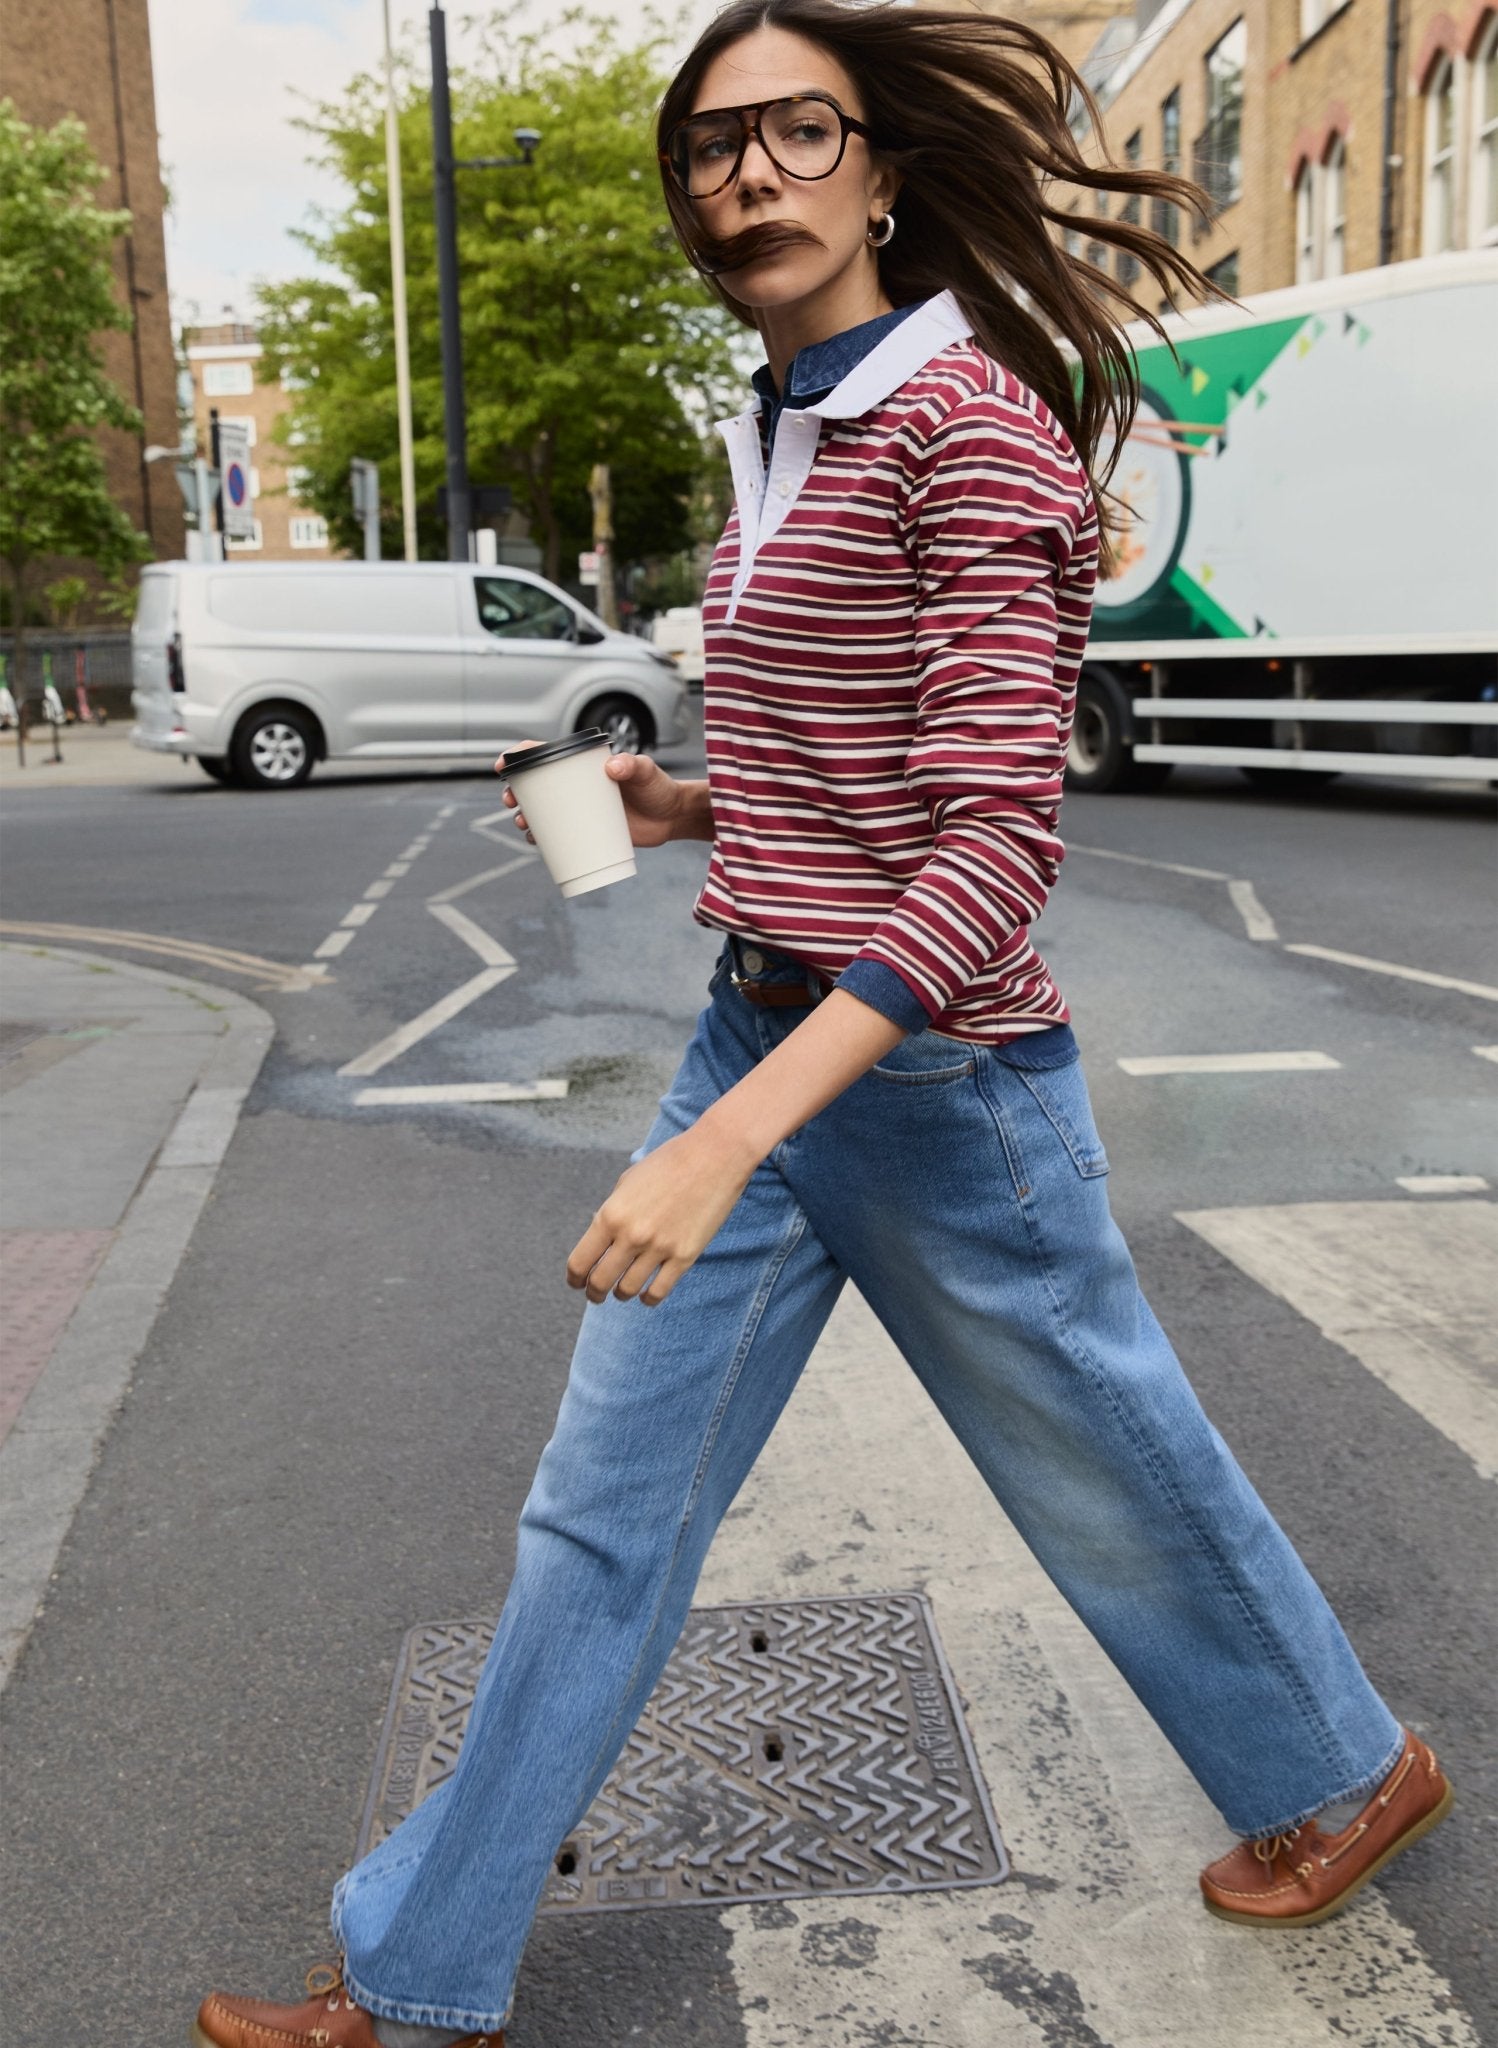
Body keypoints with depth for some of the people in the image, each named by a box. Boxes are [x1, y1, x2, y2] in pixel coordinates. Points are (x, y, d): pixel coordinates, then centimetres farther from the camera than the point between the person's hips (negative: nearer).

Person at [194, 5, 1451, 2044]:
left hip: (936, 1078, -8)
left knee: (1114, 1482, 15)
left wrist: (736, 1136, -32)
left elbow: (1000, 844, -25)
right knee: (601, 1515, 12)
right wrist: (686, 809, 6)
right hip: (756, 1039, 8)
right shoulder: (780, 439, 11)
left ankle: (1347, 1769, 46)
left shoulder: (975, 421, -15)